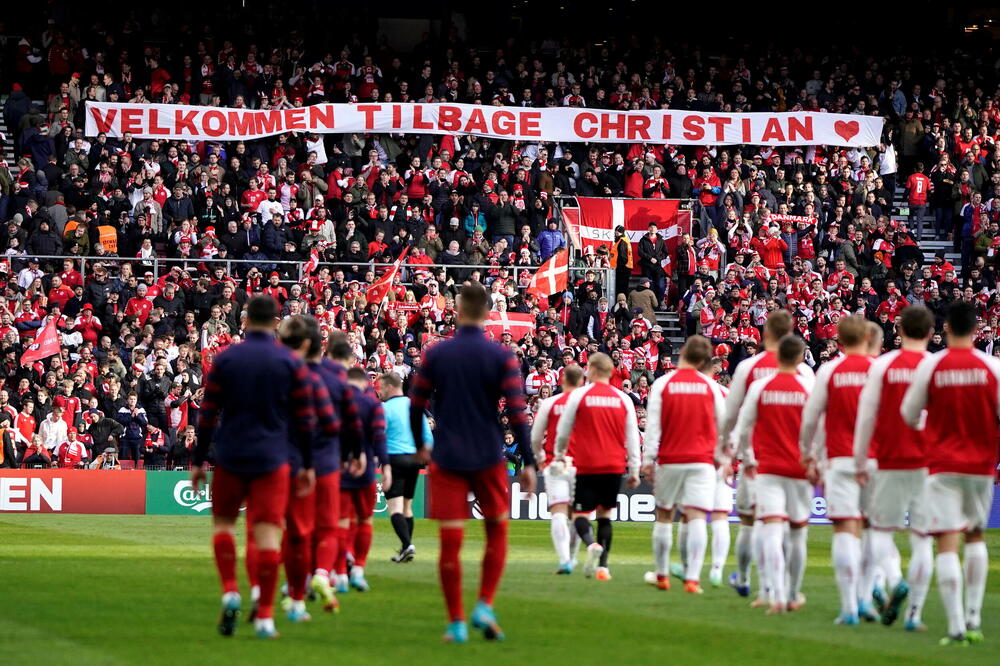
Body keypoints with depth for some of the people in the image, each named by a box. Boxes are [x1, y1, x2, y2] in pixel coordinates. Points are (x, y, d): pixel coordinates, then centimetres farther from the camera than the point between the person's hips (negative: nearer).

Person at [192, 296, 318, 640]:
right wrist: (308, 465, 9)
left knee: (223, 521, 17)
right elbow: (304, 419, 1)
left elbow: (208, 415, 1)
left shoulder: (225, 359, 1)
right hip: (272, 461, 0)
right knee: (268, 532, -1)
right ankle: (265, 616, -4)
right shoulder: (291, 363, 0)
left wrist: (199, 461, 7)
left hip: (230, 458, 1)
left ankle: (230, 591, -2)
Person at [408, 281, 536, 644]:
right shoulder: (502, 357, -4)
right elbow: (517, 412, -9)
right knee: (497, 530, 17)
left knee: (450, 540, 2)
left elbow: (415, 405, 4)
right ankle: (484, 606, 5)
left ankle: (457, 623, 2)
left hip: (447, 460, 0)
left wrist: (420, 446, 20)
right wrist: (528, 462, -6)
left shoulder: (435, 354, -1)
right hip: (489, 459, 0)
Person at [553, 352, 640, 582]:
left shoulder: (579, 396, -3)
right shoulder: (623, 399, 5)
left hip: (587, 466, -3)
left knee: (580, 514, 1)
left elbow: (563, 431, 4)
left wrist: (559, 455, 22)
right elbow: (633, 437, 6)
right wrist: (634, 470, 11)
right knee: (605, 514, 14)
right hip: (615, 466, 3)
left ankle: (592, 545, -30)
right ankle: (602, 566, 5)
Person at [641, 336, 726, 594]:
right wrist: (720, 457, 18)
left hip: (669, 460, 0)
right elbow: (723, 425, 8)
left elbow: (653, 425, -4)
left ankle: (662, 575, 20)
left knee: (663, 516, 13)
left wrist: (648, 459, -1)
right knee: (697, 518, -6)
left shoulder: (662, 384, -1)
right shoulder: (711, 386, 3)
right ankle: (693, 578, -17)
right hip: (702, 461, 0)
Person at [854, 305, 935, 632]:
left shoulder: (883, 365, -2)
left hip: (890, 462, 0)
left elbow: (866, 416, 0)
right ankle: (914, 614, 3)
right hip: (929, 465, 1)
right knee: (922, 539, 6)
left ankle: (896, 581, -17)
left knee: (881, 530, 11)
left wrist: (860, 463, 8)